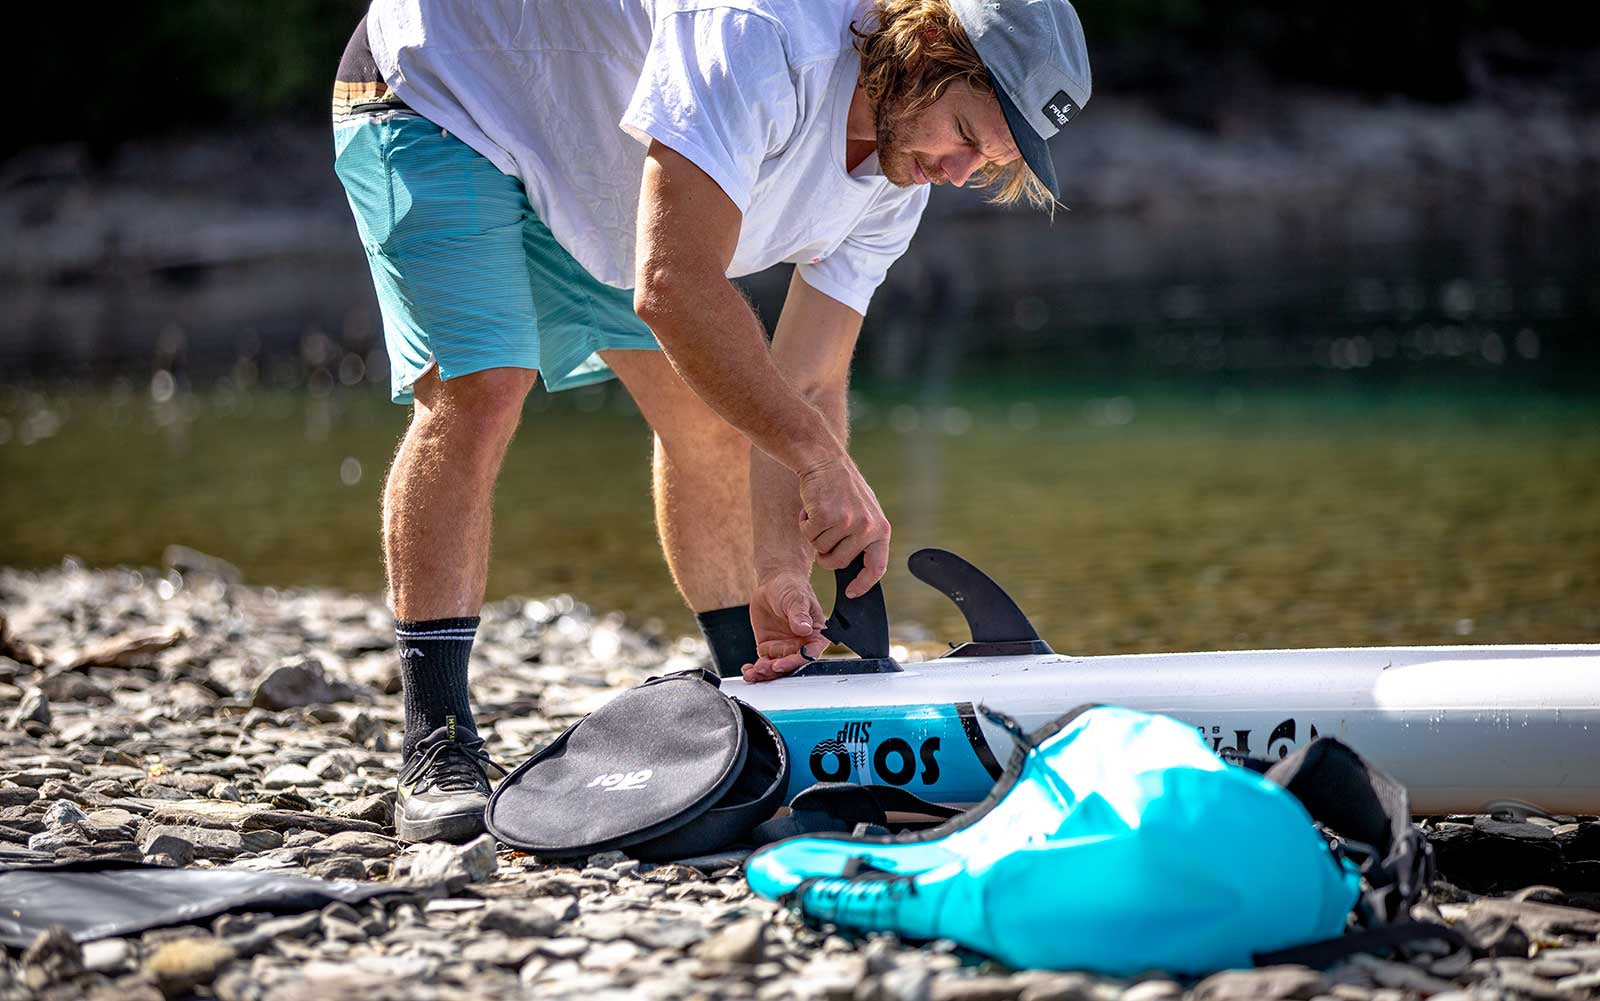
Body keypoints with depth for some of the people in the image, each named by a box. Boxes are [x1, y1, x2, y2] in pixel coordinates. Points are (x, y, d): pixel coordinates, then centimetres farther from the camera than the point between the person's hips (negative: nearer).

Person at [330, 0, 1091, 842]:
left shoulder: (896, 184, -9)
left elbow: (808, 384, -5)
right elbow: (673, 290, -44)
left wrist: (782, 568, -16)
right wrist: (821, 457, -43)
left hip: (583, 171, 8)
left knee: (710, 405, 5)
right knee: (479, 390, -25)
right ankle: (436, 755, -19)